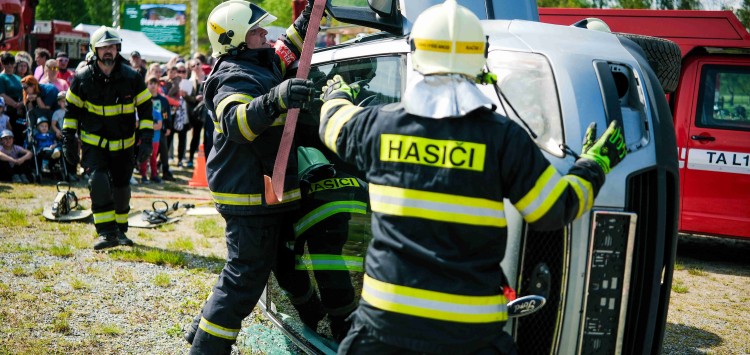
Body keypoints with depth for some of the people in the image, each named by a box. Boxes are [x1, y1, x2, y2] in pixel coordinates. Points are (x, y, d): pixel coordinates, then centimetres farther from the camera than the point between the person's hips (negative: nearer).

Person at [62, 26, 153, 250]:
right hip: (94, 143, -1)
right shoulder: (82, 77, -7)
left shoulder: (131, 77, -8)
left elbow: (145, 108, -1)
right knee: (98, 182, -19)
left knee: (121, 187, 10)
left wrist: (146, 141, -7)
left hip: (124, 144, 1)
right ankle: (106, 233, -13)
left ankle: (120, 230, 28)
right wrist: (68, 140, 1)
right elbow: (72, 109, 4)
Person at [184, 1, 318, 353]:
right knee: (246, 278, -6)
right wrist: (275, 100, -54)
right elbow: (236, 123, -38)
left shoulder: (263, 64, 12)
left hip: (272, 191, 10)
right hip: (249, 195, -10)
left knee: (287, 263, 23)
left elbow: (287, 48, 33)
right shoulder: (233, 78, -19)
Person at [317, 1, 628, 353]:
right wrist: (596, 165, 19)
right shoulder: (502, 136, -8)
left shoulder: (378, 123, -1)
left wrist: (336, 95, 46)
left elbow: (334, 124, 22)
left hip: (385, 313, 2)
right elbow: (557, 209, 0)